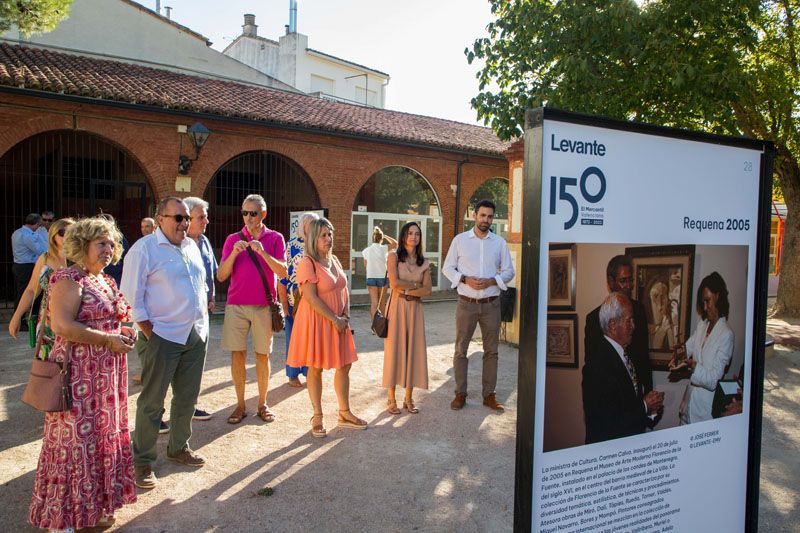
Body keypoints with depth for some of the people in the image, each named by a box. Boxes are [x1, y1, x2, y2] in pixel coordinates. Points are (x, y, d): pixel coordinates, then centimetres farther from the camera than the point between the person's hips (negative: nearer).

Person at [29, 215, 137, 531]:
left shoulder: (106, 281, 13)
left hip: (106, 375, 9)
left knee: (102, 437, 15)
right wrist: (108, 340, -22)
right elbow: (62, 326, -22)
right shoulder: (69, 279, -13)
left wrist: (125, 332, 5)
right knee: (78, 440, 1)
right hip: (79, 375, -9)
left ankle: (95, 505, 30)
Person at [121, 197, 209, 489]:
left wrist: (203, 319, 10)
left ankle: (178, 448, 33)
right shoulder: (144, 248, -9)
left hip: (196, 334, 7)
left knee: (187, 397, 16)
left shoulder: (191, 246, 11)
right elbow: (132, 296, -12)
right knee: (152, 401, 3)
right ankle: (142, 461, 17)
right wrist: (149, 334, -14)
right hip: (162, 336, -6)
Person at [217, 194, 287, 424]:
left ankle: (262, 404, 18)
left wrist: (263, 252, -19)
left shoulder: (275, 238, 4)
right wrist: (234, 253, -14)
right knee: (237, 354, 2)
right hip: (236, 305, 1)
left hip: (264, 306, -1)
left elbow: (283, 272, -6)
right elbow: (221, 276, 1)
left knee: (262, 355, 6)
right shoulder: (233, 239, 7)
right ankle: (240, 405, 14)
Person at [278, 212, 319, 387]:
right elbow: (282, 276, -6)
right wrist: (284, 303, -10)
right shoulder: (290, 246, -4)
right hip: (294, 300, -3)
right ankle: (293, 375, 19)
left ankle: (309, 371, 23)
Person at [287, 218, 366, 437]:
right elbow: (311, 298, -21)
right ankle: (317, 417, 17)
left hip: (338, 322, 7)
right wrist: (334, 319, -18)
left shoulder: (334, 260, 10)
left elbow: (344, 290, 14)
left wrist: (346, 316, -1)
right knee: (316, 368, 3)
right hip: (316, 321, -7)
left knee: (344, 365, 10)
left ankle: (344, 413, 24)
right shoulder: (307, 263, -14)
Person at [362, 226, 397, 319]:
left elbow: (365, 265, 7)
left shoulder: (367, 250, -3)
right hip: (382, 277, 0)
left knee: (374, 302, 2)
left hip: (371, 277, 1)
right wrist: (385, 236, 6)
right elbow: (395, 244, 6)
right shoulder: (384, 248, -9)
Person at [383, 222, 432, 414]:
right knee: (394, 349, 0)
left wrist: (406, 291, -14)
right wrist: (416, 285, -5)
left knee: (414, 350, 4)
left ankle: (409, 399, 15)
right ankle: (391, 399, 10)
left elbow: (427, 290, -2)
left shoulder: (424, 263, 9)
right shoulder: (394, 257, 0)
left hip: (415, 309, 3)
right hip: (396, 307, -3)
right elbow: (394, 284, -13)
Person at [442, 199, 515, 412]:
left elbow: (509, 271, 7)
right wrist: (465, 279, -14)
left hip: (491, 304, 2)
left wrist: (491, 281, -12)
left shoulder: (499, 243, 5)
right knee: (461, 349, 4)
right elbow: (447, 268, 4)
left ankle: (489, 395, 18)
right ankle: (460, 394, 15)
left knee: (491, 350, 7)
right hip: (466, 303, -1)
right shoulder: (460, 240, 2)